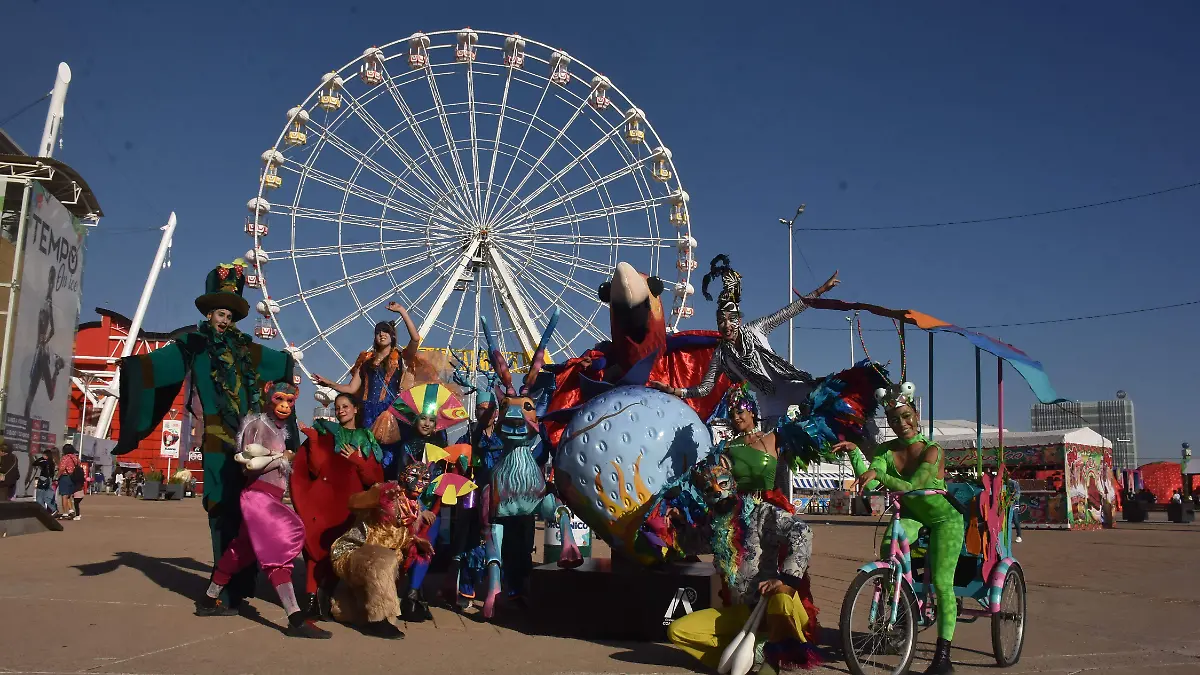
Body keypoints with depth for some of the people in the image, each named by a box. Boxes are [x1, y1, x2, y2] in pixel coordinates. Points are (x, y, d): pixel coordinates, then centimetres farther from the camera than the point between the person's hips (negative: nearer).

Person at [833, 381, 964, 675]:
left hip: (944, 518, -4)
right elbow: (868, 483, -25)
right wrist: (854, 452, -35)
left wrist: (878, 474, -47)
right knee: (889, 546, -28)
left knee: (941, 582, -9)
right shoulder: (887, 450, -12)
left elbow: (910, 486, -35)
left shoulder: (932, 450, -24)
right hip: (911, 514, 4)